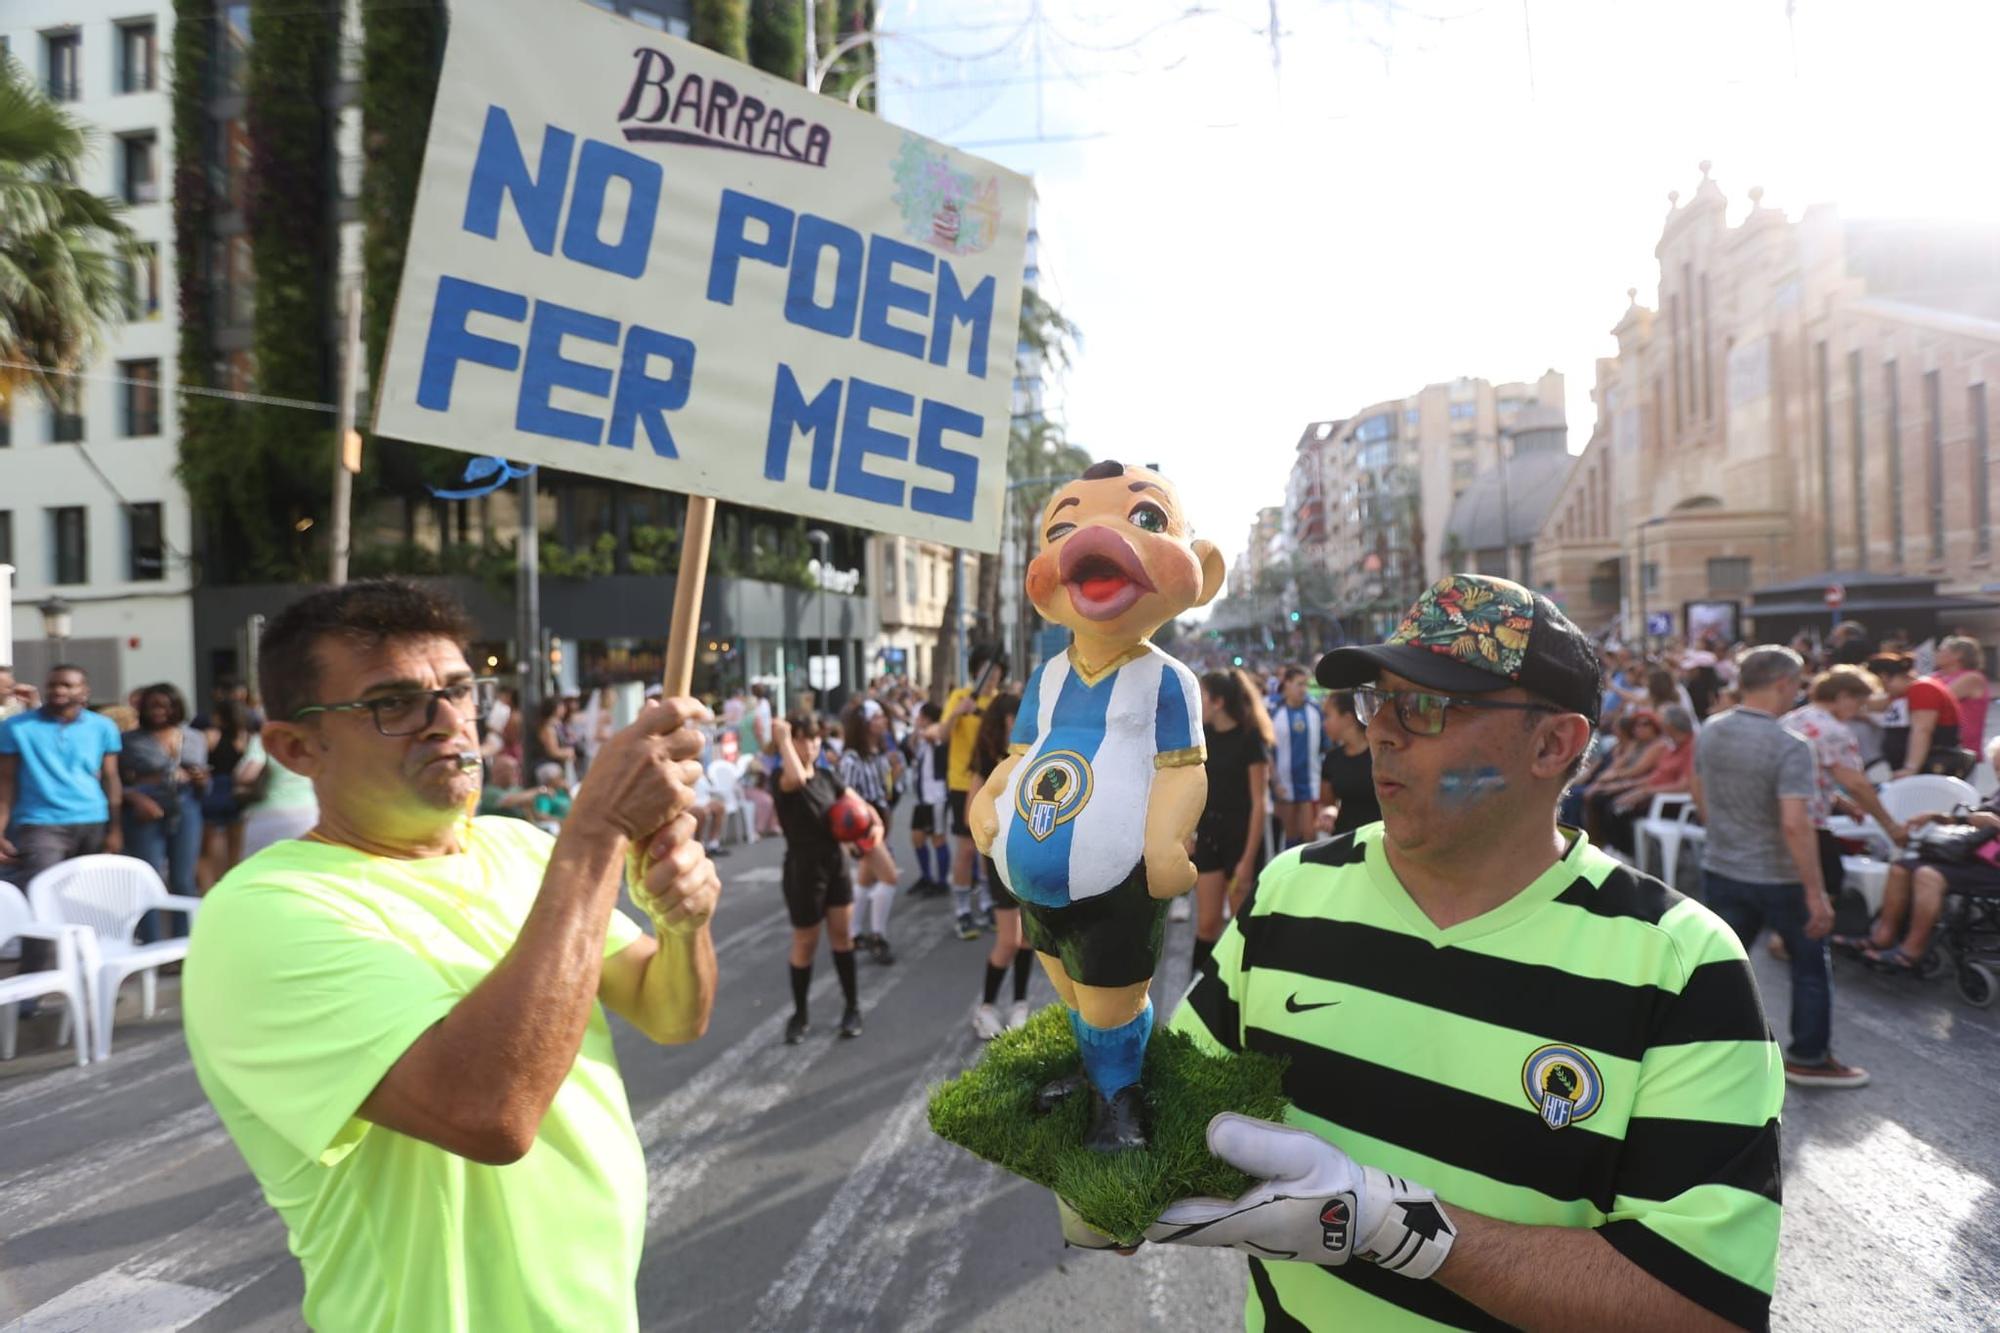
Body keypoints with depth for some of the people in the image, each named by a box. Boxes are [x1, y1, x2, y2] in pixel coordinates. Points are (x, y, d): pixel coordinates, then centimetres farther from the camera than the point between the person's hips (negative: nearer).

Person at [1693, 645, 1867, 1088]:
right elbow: (1795, 824, -28)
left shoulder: (1710, 733, -1)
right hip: (1778, 878, -5)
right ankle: (1808, 1058, 27)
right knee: (1810, 966, 16)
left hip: (1720, 869, 5)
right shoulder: (1790, 747, -21)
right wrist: (1816, 893, -22)